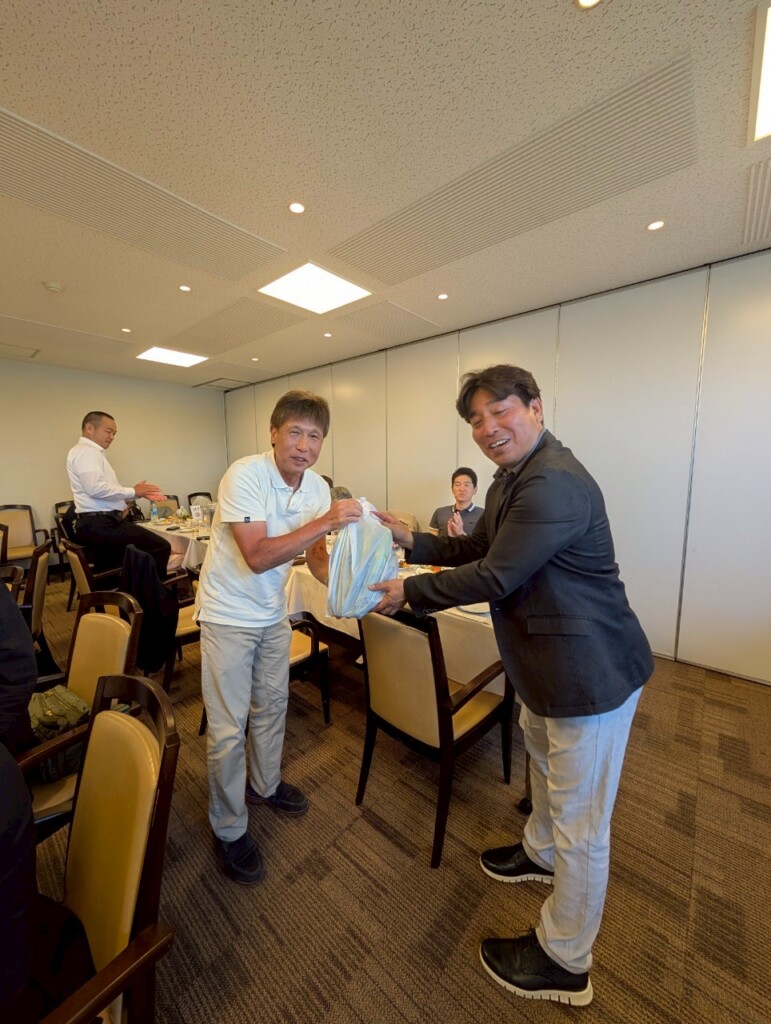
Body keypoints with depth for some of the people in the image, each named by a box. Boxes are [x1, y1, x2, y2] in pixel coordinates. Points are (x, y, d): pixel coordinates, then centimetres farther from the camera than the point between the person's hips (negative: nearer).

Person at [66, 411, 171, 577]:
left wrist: (140, 493, 9)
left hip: (100, 523, 12)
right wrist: (133, 491, -15)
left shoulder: (91, 453, 24)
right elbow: (95, 489, -26)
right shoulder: (86, 451, -10)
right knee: (161, 547, -16)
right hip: (99, 524, -12)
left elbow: (106, 491, 21)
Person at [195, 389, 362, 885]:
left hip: (273, 612, 6)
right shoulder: (244, 475, -25)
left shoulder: (318, 487, -6)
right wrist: (325, 522, -37)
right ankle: (229, 828, 31)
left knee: (272, 704, 22)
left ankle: (264, 784, 48)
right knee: (229, 727, 7)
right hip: (229, 615, -6)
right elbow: (257, 556, -33)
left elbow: (317, 558, -1)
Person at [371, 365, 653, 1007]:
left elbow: (494, 576, -27)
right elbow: (477, 547, 11)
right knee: (542, 754, 31)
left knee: (580, 820, 10)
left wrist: (410, 592, -14)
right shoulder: (515, 477, 7)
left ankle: (563, 963, 37)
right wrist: (412, 541, 0)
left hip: (590, 670, -10)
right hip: (551, 661, 11)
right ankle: (540, 853, 60)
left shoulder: (554, 484, -26)